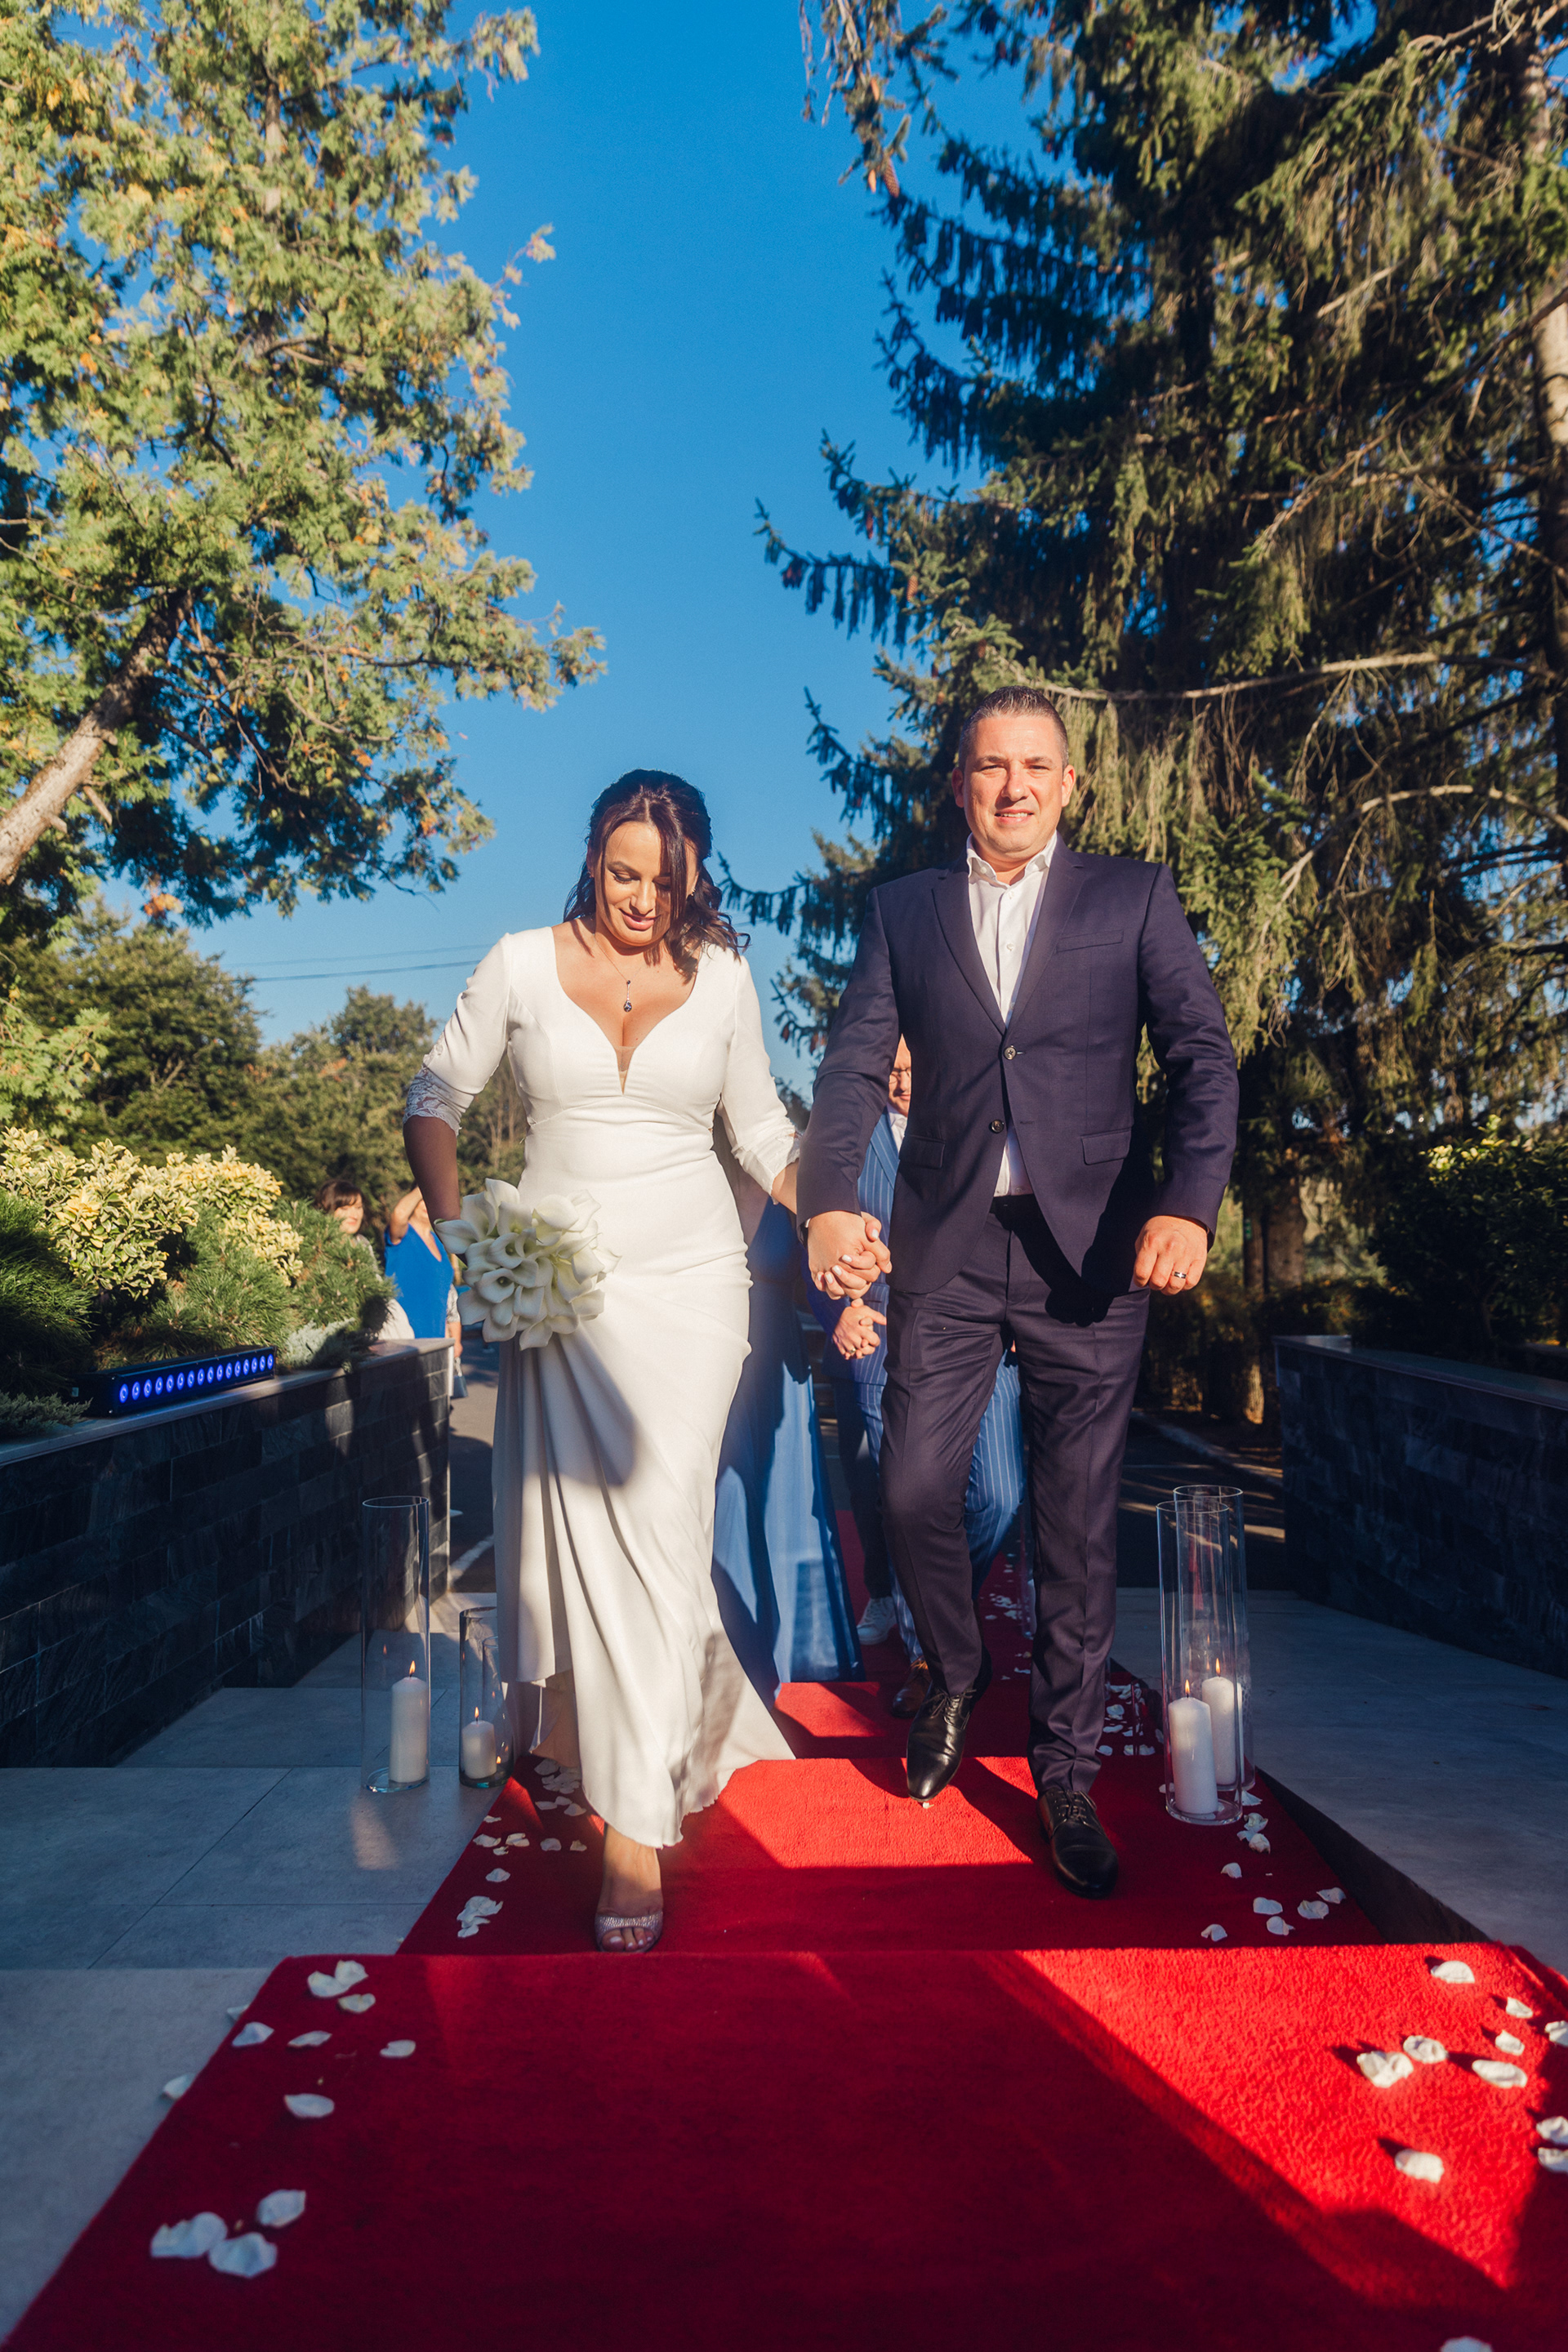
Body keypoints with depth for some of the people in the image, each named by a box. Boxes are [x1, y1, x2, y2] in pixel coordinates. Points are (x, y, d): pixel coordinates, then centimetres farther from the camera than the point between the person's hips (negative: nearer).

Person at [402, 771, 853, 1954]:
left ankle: (638, 1823, 6)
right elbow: (433, 1102, 6)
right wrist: (457, 1231, -8)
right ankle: (696, 1721, 34)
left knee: (653, 1525, -6)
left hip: (687, 1277, 0)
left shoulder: (722, 978, 4)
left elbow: (762, 1128, 12)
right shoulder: (522, 966, 1)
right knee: (572, 1525, 5)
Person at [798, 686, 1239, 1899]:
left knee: (1079, 1523, 5)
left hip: (1091, 1250, -1)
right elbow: (855, 1063, 2)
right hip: (944, 1250, 2)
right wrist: (830, 1197, -16)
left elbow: (1204, 1056, -2)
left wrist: (1189, 1204, -19)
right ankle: (957, 1673, 34)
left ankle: (1067, 1775, 23)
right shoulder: (903, 909, 11)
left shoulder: (1136, 897, 6)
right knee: (913, 1487, 2)